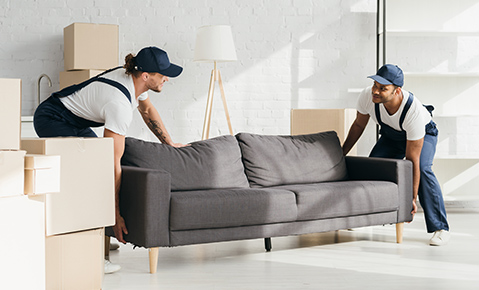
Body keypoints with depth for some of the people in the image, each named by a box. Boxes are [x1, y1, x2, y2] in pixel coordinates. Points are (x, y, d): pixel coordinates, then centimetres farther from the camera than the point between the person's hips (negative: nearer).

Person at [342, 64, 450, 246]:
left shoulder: (414, 112, -43)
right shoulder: (367, 96, -31)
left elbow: (412, 160, -37)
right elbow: (358, 125, -6)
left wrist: (412, 199, -34)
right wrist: (341, 154, 0)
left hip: (423, 134, -4)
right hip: (391, 135, 5)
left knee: (422, 169, -31)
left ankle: (440, 228, -20)